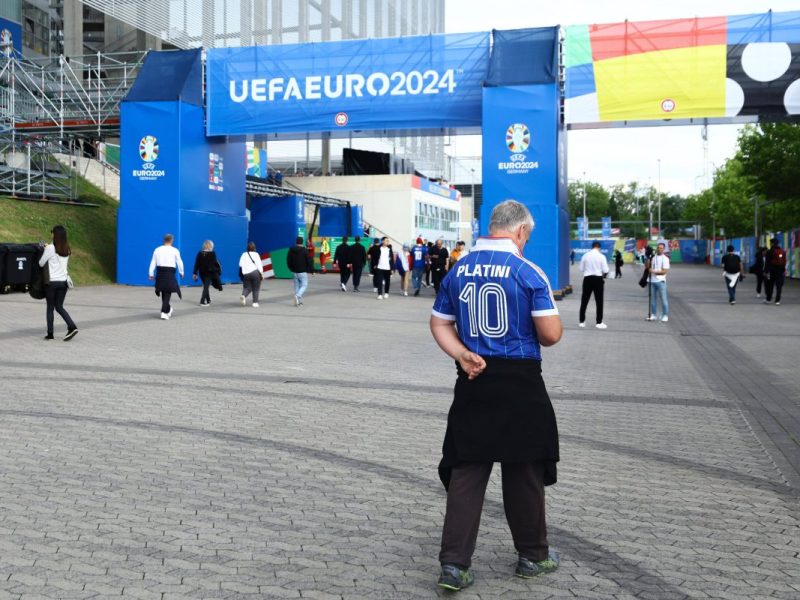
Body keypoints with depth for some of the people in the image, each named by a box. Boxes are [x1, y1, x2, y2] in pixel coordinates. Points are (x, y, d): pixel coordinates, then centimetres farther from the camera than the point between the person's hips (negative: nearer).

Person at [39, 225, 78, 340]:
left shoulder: (50, 248, -12)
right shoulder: (67, 249, 3)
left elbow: (41, 263, -5)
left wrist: (45, 250, 13)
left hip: (52, 281, -5)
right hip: (63, 281, 5)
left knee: (50, 307, 7)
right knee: (59, 306, 13)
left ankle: (50, 333, 11)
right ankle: (72, 326, -4)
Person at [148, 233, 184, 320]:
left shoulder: (157, 249, 5)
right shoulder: (175, 250, -4)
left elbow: (153, 262, 4)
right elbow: (179, 262, 1)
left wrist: (151, 274, 9)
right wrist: (181, 273, 16)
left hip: (160, 272, 4)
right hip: (170, 272, -4)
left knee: (164, 292, 18)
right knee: (167, 293, 0)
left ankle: (168, 310, 33)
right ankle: (164, 313, -9)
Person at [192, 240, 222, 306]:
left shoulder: (200, 253, 2)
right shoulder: (212, 253, -10)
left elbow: (197, 264, 2)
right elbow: (216, 263, -11)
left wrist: (194, 273, 4)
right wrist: (219, 270, 1)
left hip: (202, 272, 4)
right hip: (210, 272, -4)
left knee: (205, 286, 19)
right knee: (206, 286, -2)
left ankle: (208, 300, 30)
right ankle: (202, 301, -10)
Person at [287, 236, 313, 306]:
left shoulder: (291, 250, 3)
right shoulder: (304, 251, -11)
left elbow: (288, 261, 8)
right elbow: (309, 262, -10)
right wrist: (312, 270, 0)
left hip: (294, 272, 5)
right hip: (302, 272, -5)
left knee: (297, 286, 12)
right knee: (304, 285, 3)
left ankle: (299, 301, 10)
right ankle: (298, 295, -23)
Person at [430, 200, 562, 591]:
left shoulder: (458, 270, 5)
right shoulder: (527, 272, -10)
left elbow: (439, 324, 8)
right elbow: (551, 334, -12)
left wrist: (462, 355, -4)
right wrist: (531, 337, 10)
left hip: (473, 381, 4)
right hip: (520, 381, -3)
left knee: (466, 470, 9)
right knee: (524, 470, 11)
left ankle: (453, 564, 8)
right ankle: (533, 556, 28)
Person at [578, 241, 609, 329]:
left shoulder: (585, 256, 0)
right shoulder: (601, 256, -6)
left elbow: (581, 269, 2)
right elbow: (605, 270, -7)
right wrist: (603, 276, 13)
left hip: (587, 278, 2)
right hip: (598, 278, -2)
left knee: (584, 301, 8)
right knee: (599, 301, 5)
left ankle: (581, 321, 11)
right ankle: (599, 322, 5)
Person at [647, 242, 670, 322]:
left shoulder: (665, 259, -3)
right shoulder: (653, 257, 10)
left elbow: (664, 271, -9)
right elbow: (647, 266, 10)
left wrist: (654, 271, -16)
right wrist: (648, 261, -8)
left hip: (661, 281, -4)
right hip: (652, 281, 4)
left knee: (663, 299, -3)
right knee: (653, 298, 10)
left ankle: (665, 316, 3)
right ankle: (653, 315, 18)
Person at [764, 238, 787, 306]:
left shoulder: (770, 252, -8)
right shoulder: (783, 251, 6)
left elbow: (768, 263, -11)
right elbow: (784, 262, 9)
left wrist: (767, 272, -10)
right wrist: (784, 270, 15)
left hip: (772, 270, -3)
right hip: (781, 271, 3)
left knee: (770, 286, 10)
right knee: (779, 286, 3)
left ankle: (768, 299, 18)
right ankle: (777, 301, -2)